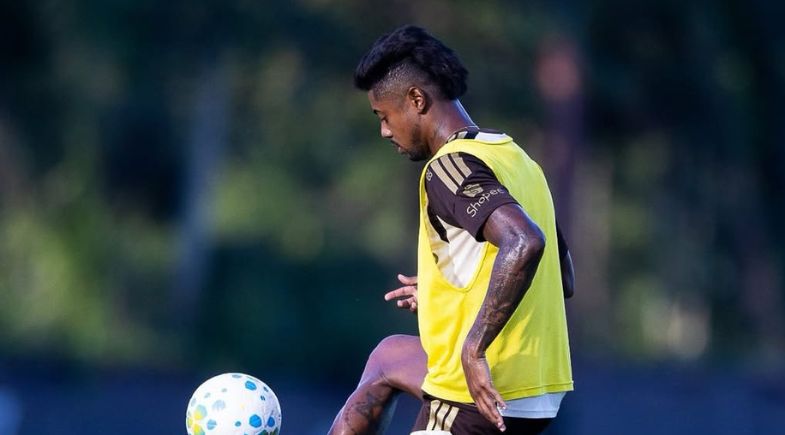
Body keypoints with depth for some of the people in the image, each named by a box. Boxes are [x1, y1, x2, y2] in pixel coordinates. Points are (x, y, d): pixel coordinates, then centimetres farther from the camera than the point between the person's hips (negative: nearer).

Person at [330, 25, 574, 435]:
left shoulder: (452, 166, -16)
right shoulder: (515, 158, 11)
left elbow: (524, 243, -34)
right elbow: (561, 276, 20)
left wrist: (473, 349, -31)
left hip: (479, 398, -10)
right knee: (389, 358, 33)